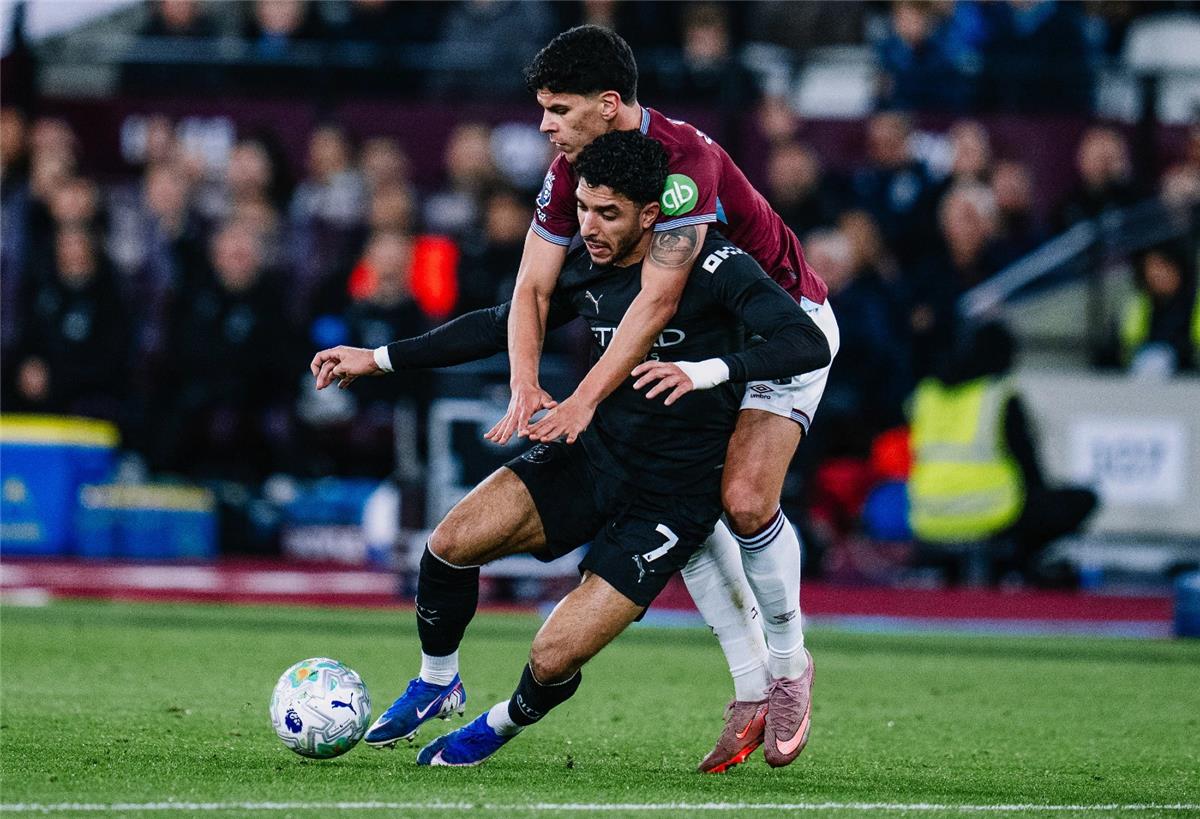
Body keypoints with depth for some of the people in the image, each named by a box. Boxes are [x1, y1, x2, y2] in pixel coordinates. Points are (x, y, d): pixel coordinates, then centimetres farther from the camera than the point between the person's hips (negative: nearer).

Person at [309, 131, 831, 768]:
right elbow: (504, 324, 14)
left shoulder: (710, 266, -20)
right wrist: (379, 359, 10)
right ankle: (436, 684, 11)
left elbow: (809, 345, -30)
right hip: (592, 457, 6)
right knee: (453, 542, -17)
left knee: (553, 660, -13)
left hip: (670, 500, -6)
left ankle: (507, 722, 24)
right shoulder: (586, 268, -2)